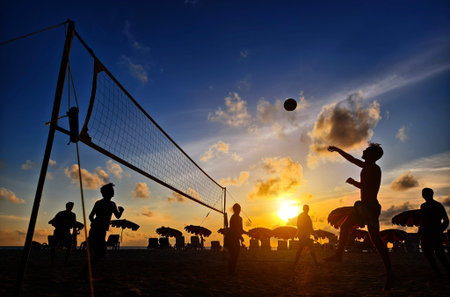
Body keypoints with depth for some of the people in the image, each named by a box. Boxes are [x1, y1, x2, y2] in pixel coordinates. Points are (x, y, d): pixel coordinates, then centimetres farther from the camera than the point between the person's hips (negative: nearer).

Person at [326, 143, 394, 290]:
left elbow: (367, 187, -21)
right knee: (344, 227, 14)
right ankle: (338, 255, 25)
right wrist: (337, 149, 29)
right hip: (364, 206, 10)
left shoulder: (374, 168, -12)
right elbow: (351, 159, 26)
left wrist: (353, 182, -9)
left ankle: (389, 272, -3)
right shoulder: (367, 166, 14)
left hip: (370, 206, -10)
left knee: (375, 239, -10)